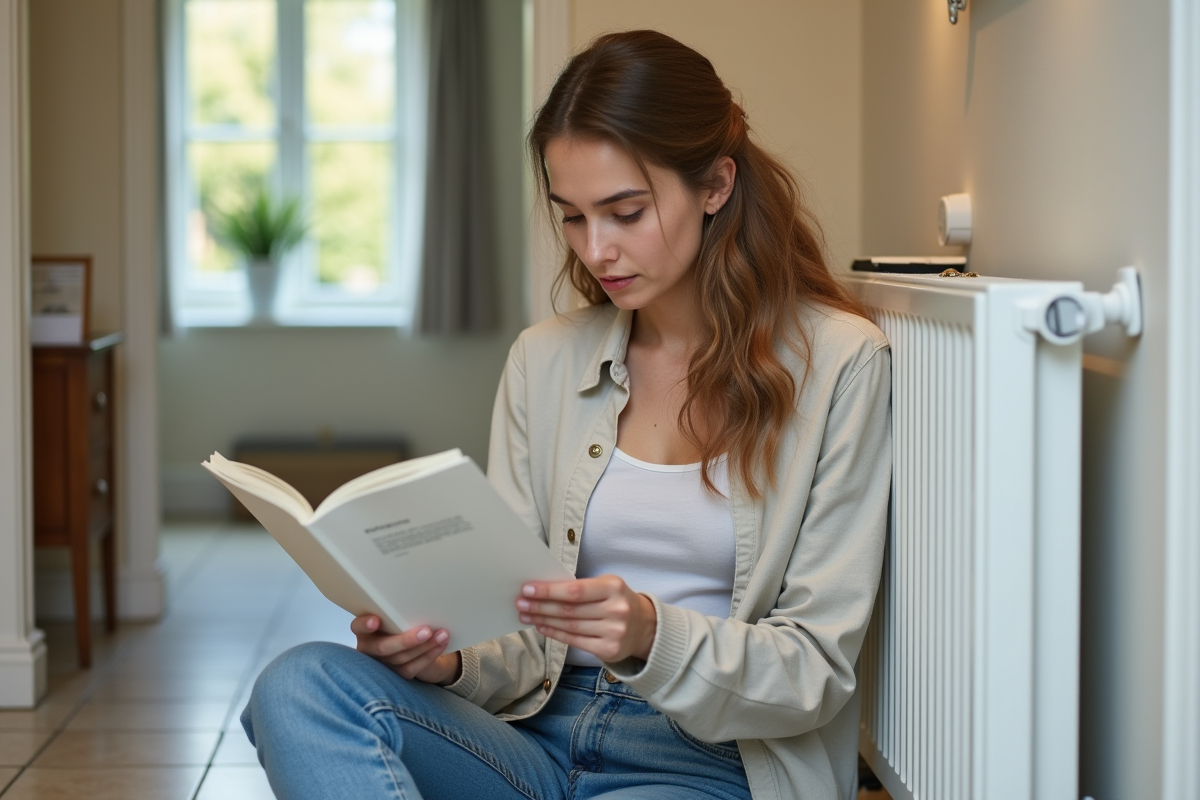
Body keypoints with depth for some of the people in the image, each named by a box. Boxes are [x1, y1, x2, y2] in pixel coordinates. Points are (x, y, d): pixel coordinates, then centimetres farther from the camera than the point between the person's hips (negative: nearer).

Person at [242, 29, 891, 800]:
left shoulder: (836, 361, -4)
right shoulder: (544, 360, 10)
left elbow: (817, 670, -5)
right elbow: (523, 636, 9)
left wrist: (653, 638, -24)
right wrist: (449, 660, -14)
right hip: (539, 736, 6)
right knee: (301, 687, -25)